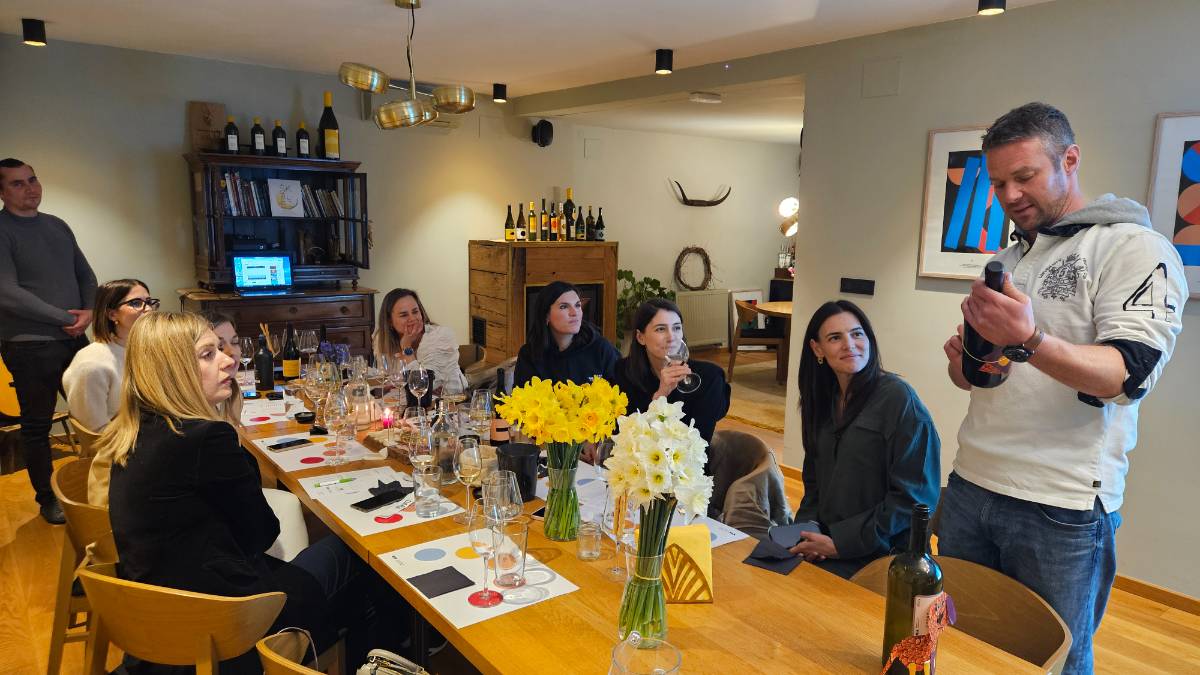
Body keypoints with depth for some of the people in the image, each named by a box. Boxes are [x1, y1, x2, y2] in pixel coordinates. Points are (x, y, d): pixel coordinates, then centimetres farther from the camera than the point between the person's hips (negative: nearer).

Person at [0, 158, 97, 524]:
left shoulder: (58, 226, 11)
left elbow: (86, 276, 15)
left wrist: (89, 312, -4)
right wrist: (67, 318, -14)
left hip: (74, 339, 6)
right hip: (30, 346, -6)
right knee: (37, 425, 7)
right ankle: (47, 498, 21)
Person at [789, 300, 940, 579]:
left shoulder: (897, 397, -12)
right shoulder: (823, 400, 9)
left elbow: (913, 494, -14)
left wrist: (842, 543, -14)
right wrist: (807, 529, -3)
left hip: (877, 555, -5)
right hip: (823, 543, 5)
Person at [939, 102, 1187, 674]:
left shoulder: (1135, 248, -7)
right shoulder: (1007, 259, 14)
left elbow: (1129, 376, -19)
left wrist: (1030, 342, -36)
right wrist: (962, 361, -5)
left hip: (1063, 510, -6)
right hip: (970, 488, 6)